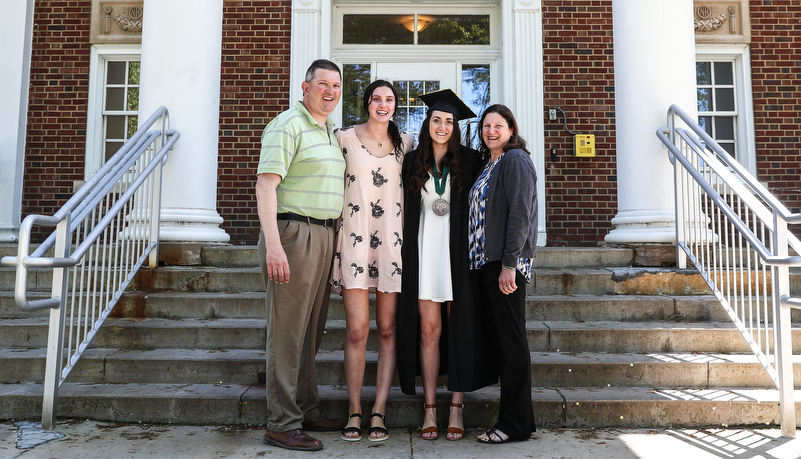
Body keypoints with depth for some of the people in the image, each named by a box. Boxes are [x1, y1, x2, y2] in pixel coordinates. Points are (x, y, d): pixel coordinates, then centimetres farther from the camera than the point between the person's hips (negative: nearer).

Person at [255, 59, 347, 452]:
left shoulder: (331, 133, 21)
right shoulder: (288, 125, -6)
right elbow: (265, 186, -16)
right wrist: (273, 245, -25)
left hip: (324, 237, 9)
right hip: (294, 232, -9)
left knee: (311, 331, 14)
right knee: (288, 330, -5)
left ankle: (306, 410, 25)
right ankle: (282, 424, 4)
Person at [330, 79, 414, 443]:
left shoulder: (406, 143, 13)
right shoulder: (345, 138, 7)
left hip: (393, 241, 2)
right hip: (355, 239, -2)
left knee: (387, 330, 2)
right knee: (357, 330, -4)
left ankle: (378, 412, 11)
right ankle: (354, 411, 10)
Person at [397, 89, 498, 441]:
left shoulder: (469, 161, 7)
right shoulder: (413, 162, 11)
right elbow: (405, 211, 11)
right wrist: (406, 253, 1)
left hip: (458, 252, -1)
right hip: (424, 252, 1)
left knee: (459, 329, 1)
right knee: (429, 329, 0)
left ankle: (456, 408, 10)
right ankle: (430, 409, 9)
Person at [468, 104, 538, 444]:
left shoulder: (515, 160, -6)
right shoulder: (490, 164, 21)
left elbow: (520, 214, -16)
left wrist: (508, 263, -21)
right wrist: (486, 261, 14)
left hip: (506, 263, -9)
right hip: (486, 262, 9)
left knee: (510, 341, -3)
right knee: (500, 339, 11)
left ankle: (516, 424, 7)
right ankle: (515, 417, 21)